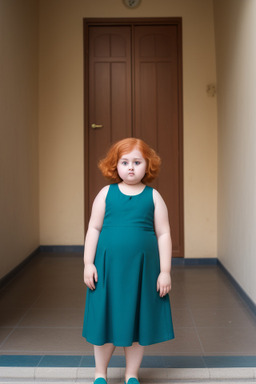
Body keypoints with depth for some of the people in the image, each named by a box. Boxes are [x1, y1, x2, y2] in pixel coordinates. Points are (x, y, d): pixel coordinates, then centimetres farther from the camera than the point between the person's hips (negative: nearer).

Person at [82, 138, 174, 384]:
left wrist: (165, 271, -2)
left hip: (142, 268, 0)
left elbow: (163, 234, 1)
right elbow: (93, 229, 3)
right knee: (105, 319, 9)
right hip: (108, 267, 0)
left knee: (138, 321, 10)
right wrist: (88, 263, -3)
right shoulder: (106, 193, 2)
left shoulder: (153, 197, 2)